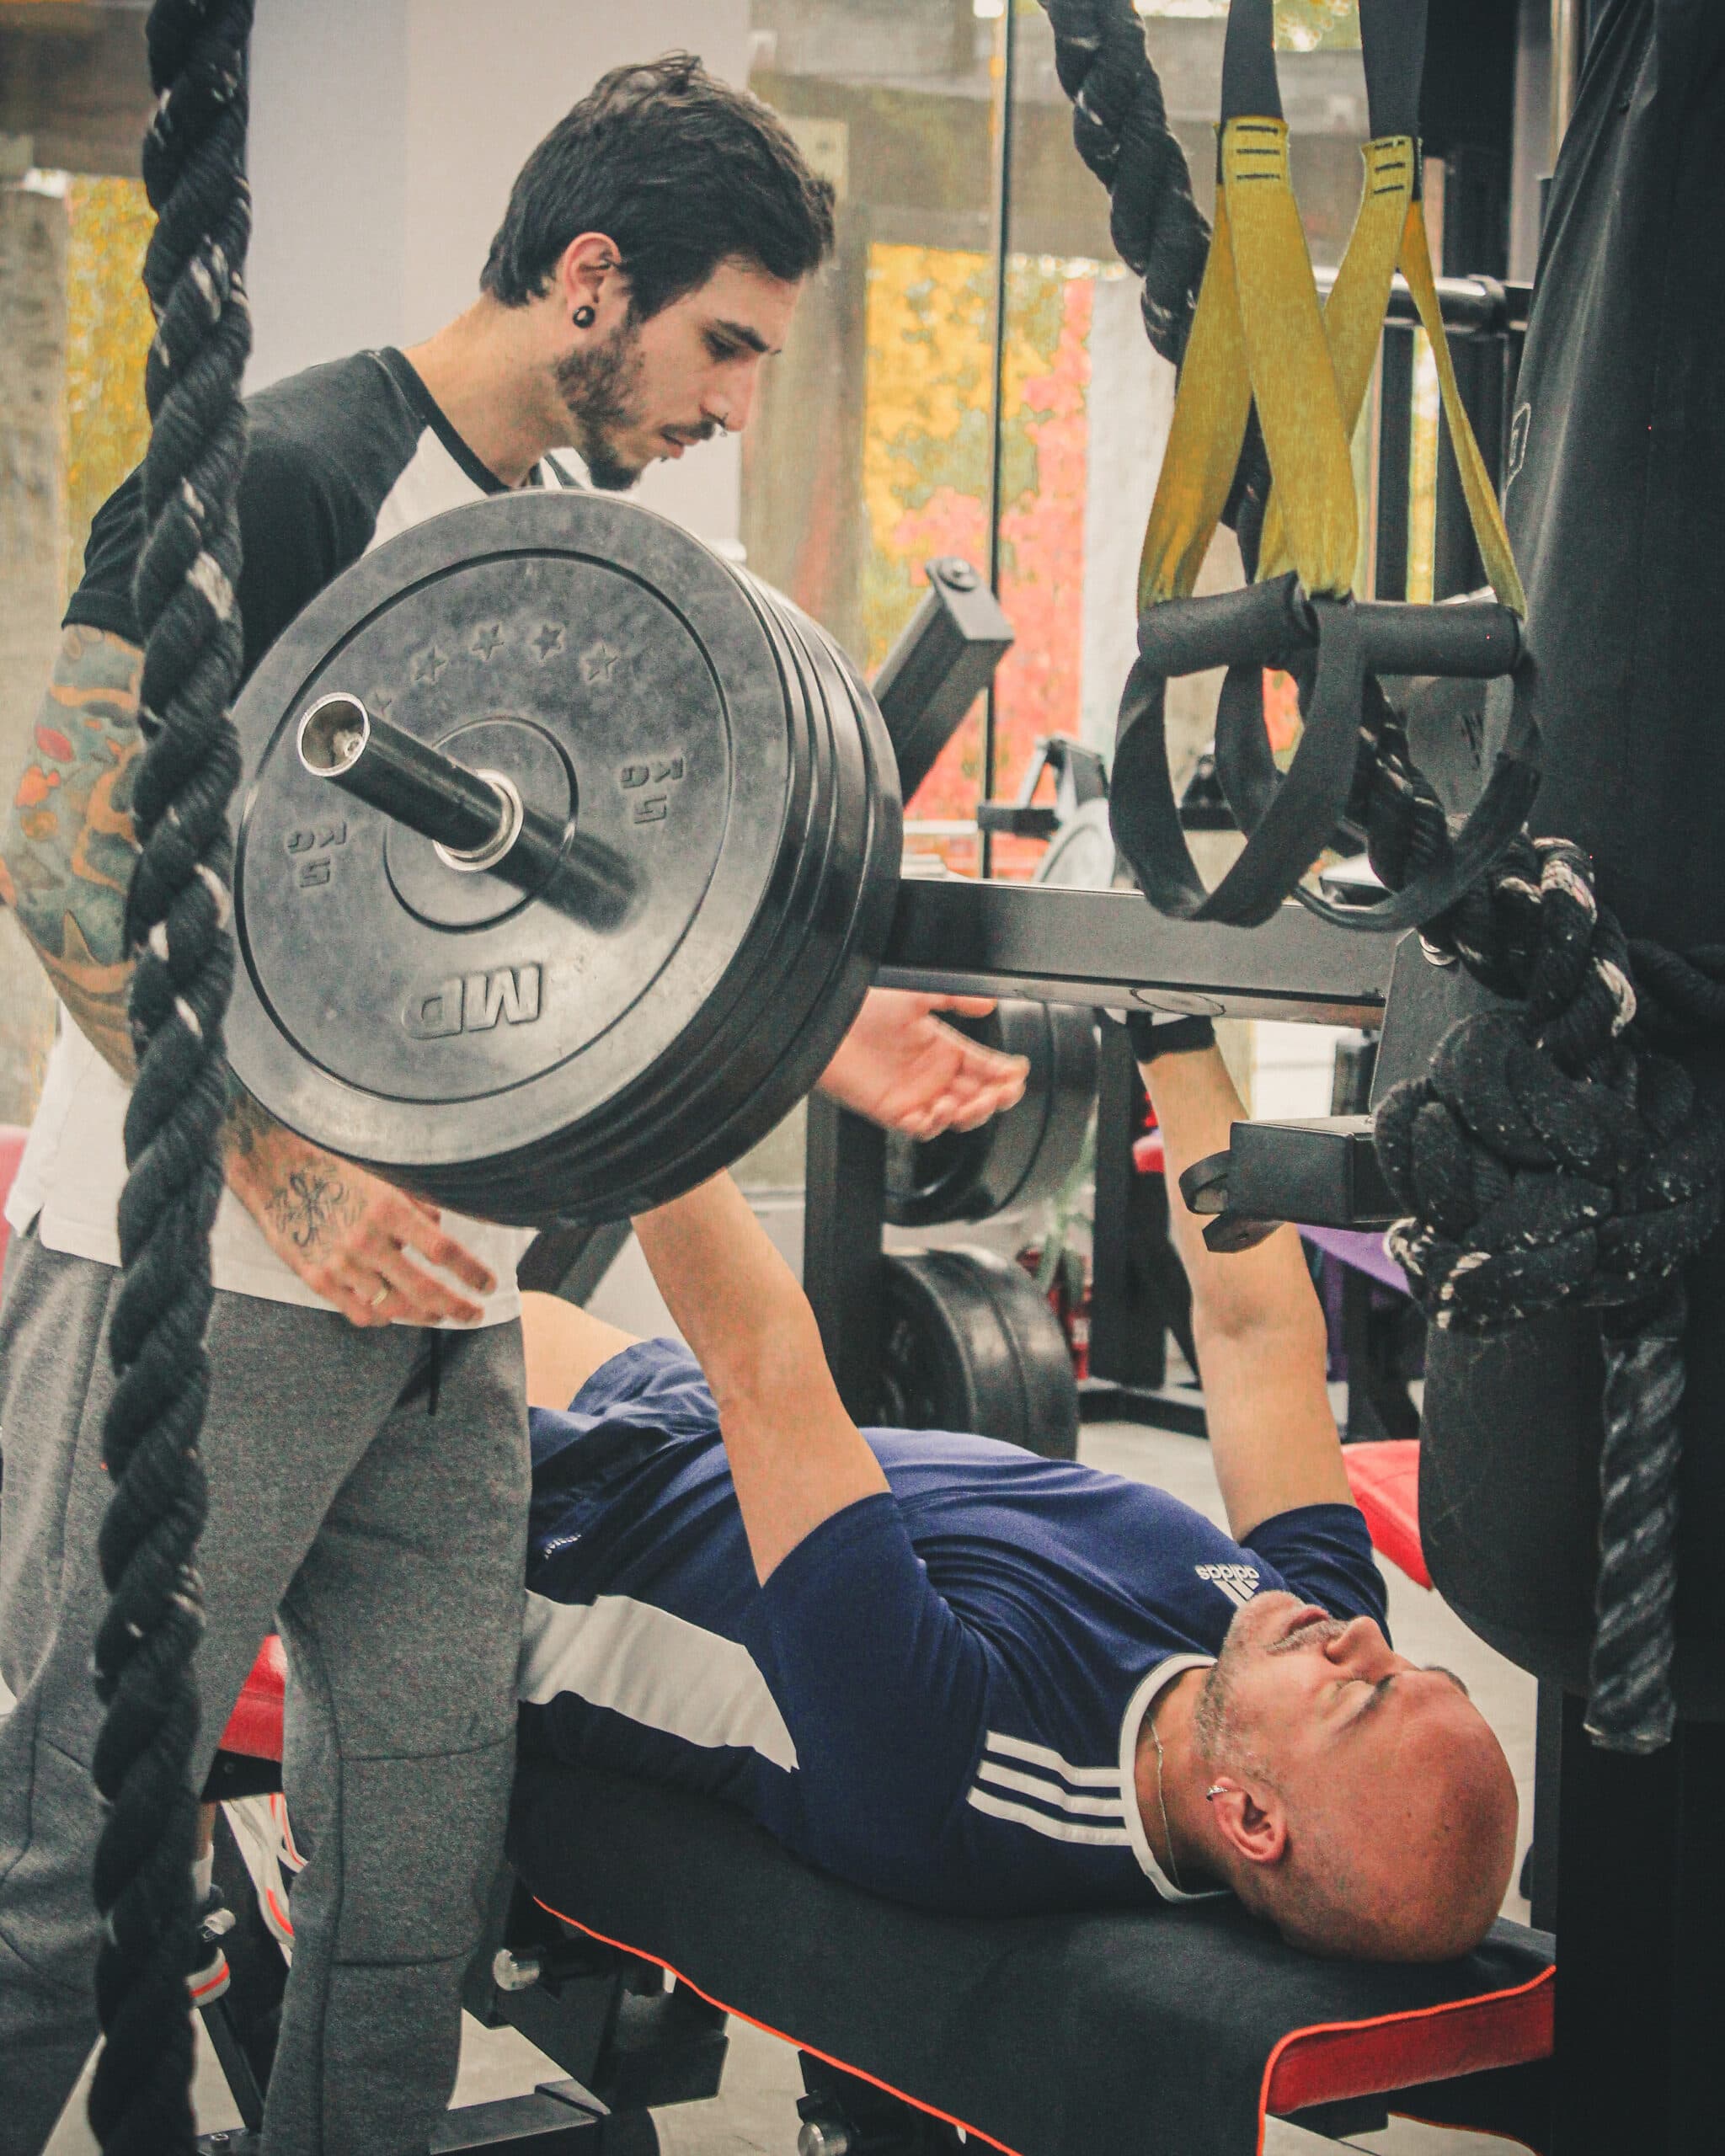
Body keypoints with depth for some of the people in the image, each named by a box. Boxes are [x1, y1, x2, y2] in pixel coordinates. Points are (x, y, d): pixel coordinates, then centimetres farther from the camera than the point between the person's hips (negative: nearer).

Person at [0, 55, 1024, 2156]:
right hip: (197, 1281, -8)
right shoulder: (285, 479, -10)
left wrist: (811, 1035, 8)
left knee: (423, 1864, 10)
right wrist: (285, 1171, -21)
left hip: (441, 1310, 8)